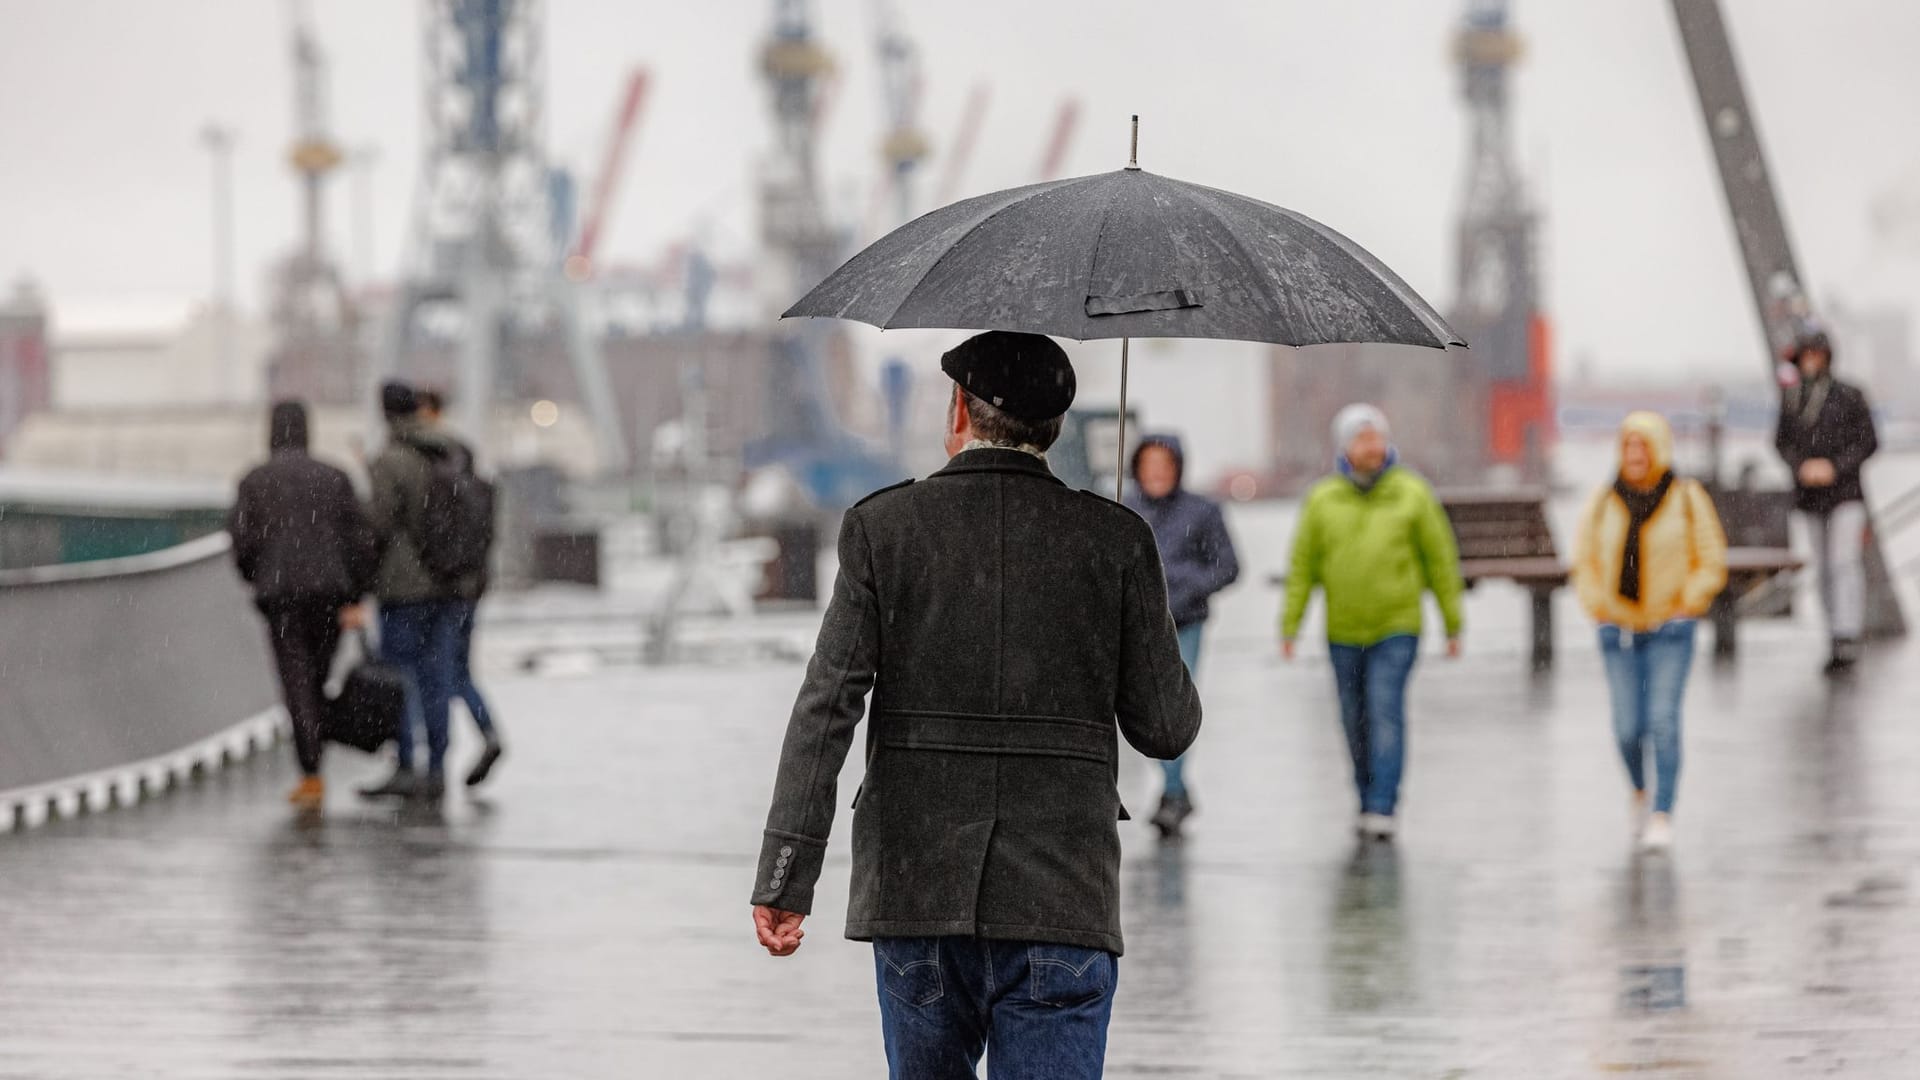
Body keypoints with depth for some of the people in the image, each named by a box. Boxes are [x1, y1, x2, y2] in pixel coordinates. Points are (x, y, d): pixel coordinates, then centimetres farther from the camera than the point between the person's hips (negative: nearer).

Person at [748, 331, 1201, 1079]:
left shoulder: (883, 527, 0)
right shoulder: (1115, 540, 0)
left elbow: (826, 707, -7)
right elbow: (1165, 729, 2)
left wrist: (785, 876, -7)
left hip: (914, 889, 1)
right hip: (1061, 900, -1)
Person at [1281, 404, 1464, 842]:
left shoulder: (1412, 495, -1)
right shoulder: (1323, 501, 2)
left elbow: (1441, 559, 4)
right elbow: (1303, 565, 4)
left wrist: (1453, 624, 3)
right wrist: (1289, 625, -2)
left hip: (1397, 629, -2)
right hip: (1344, 632, 3)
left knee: (1385, 711, -15)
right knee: (1356, 723, 9)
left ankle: (1383, 810, -18)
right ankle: (1368, 801, 25)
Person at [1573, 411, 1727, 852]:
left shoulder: (1687, 499, -1)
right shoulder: (1603, 502, 4)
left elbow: (1711, 561, 2)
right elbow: (1585, 560, 11)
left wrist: (1687, 605, -9)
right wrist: (1598, 607, -1)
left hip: (1669, 630, -2)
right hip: (1618, 630, 2)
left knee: (1663, 720, -12)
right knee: (1628, 726, 1)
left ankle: (1662, 816, -9)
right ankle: (1640, 790, 32)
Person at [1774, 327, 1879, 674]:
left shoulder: (1850, 396, -5)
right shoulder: (1791, 396, 5)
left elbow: (1868, 441, -4)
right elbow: (1782, 440, 9)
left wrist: (1834, 467, -15)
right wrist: (1800, 466, -10)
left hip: (1845, 491, -4)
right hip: (1810, 495, 4)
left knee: (1845, 562, -15)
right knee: (1825, 568, 8)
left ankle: (1847, 640, -21)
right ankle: (1838, 640, 16)